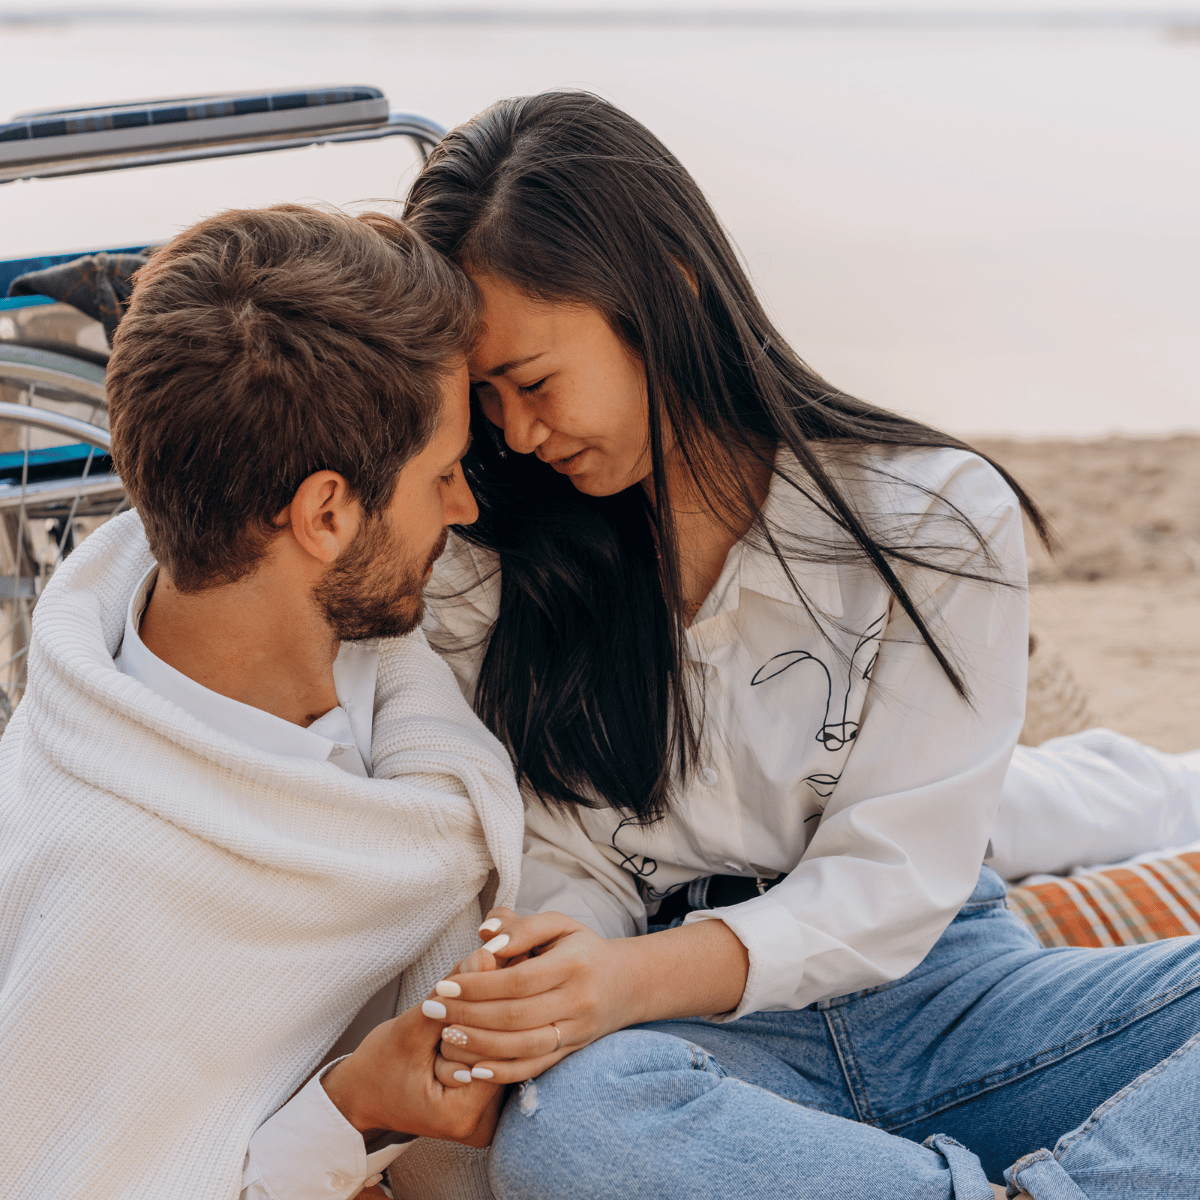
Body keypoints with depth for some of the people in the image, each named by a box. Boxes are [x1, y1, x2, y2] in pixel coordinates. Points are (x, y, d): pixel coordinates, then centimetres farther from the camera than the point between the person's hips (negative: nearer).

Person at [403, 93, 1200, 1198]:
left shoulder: (941, 519, -5)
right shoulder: (491, 569, 3)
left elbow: (891, 880, -9)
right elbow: (568, 863, 3)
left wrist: (637, 978, -25)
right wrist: (556, 969, -21)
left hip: (934, 988, 0)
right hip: (699, 1034, 0)